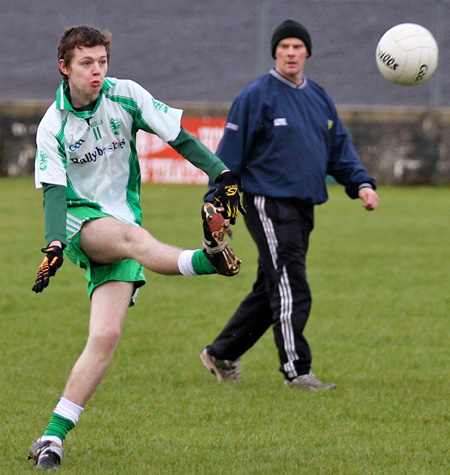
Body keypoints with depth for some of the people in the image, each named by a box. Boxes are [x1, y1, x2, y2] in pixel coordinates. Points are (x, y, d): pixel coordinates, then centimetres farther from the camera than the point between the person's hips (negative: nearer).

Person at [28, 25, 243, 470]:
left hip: (123, 225, 1)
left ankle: (53, 436, -12)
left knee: (106, 336, -14)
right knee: (130, 234, -38)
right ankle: (207, 259, -62)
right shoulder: (53, 125, -5)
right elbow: (54, 191, -11)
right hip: (80, 223, -1)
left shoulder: (126, 96, -2)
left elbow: (179, 137, 2)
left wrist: (221, 174, -13)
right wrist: (54, 245, -28)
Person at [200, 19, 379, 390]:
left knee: (271, 290, 12)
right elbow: (229, 155, -6)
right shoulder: (256, 97, -6)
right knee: (290, 289, -11)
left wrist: (361, 183, 1)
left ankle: (221, 354, 25)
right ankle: (296, 370, -5)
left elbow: (340, 149, 18)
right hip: (269, 204, -7)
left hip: (303, 207, 7)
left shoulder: (319, 98, 14)